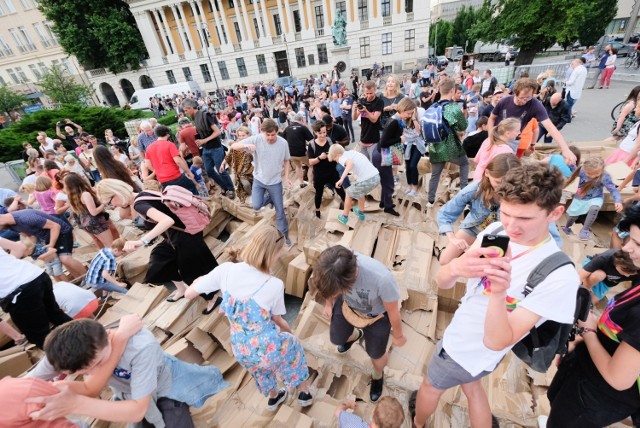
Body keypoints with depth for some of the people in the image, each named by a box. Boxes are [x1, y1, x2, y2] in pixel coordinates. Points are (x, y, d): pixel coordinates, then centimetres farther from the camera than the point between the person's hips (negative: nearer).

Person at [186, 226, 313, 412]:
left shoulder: (226, 269, -18)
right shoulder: (275, 285, -22)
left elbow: (189, 294, -6)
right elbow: (278, 320, -4)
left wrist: (202, 279, 15)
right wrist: (290, 332, 19)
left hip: (242, 353, 3)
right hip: (269, 350, -3)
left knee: (261, 366, 38)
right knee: (293, 343, 32)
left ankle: (273, 398, 65)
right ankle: (305, 394, 50)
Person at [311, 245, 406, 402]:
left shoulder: (382, 279, -46)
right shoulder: (332, 266, -36)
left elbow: (393, 311, -23)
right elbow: (328, 286, -8)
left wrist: (398, 336, -4)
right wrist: (329, 303, 8)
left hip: (377, 315, -3)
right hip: (348, 305, 3)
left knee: (376, 354, 20)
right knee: (336, 338, 25)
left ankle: (377, 375, 58)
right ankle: (355, 335, 61)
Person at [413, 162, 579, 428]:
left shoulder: (559, 276, -32)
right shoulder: (494, 231, -16)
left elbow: (496, 342, -30)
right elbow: (442, 283, -17)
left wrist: (498, 292, -49)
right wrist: (454, 267, -41)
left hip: (471, 351, -4)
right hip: (461, 335, 5)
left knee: (431, 387, 22)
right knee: (471, 387, 30)